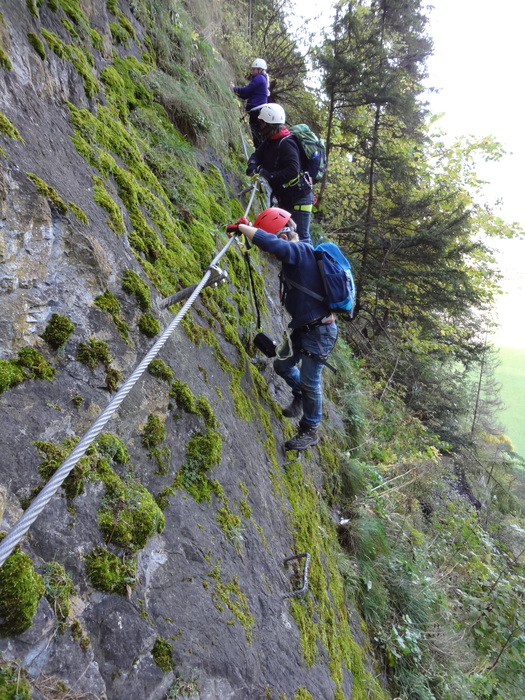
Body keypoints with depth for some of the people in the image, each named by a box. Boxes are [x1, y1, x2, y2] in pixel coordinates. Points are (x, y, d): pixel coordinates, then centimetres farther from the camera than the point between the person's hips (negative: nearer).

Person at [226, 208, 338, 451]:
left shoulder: (300, 251, -22)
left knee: (309, 381, -1)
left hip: (319, 331, -10)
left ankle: (310, 431, 18)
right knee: (282, 364, 21)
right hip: (303, 328, 10)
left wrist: (242, 227, -22)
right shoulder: (296, 255, 7)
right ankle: (300, 395, 48)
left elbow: (266, 241, -36)